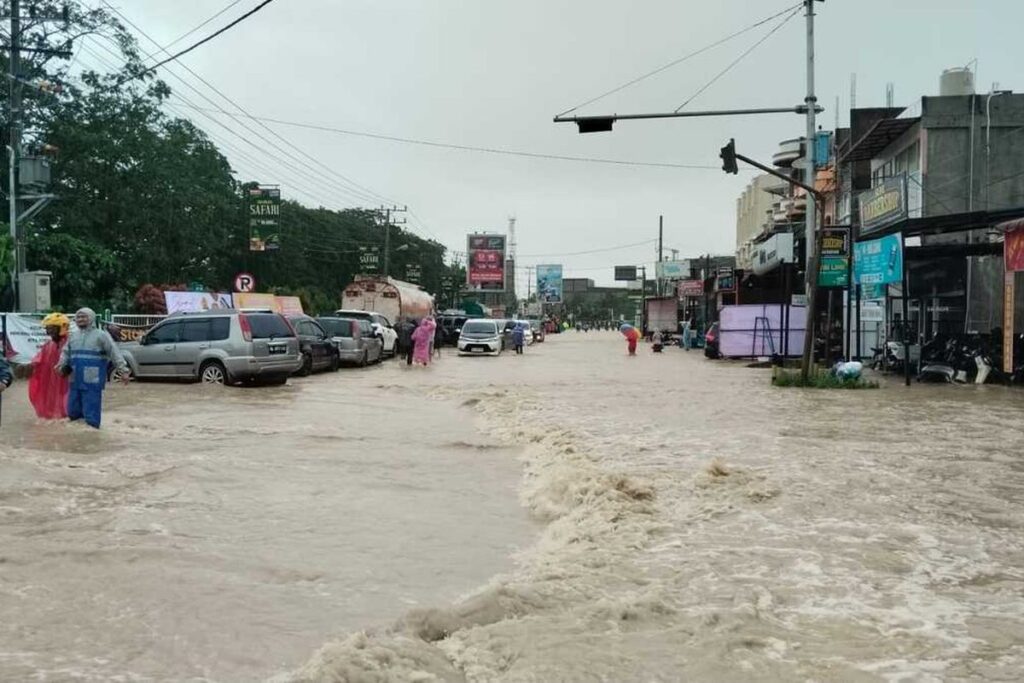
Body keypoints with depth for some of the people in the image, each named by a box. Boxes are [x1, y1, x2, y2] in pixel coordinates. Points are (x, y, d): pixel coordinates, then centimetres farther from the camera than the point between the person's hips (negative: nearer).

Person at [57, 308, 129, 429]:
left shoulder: (101, 335, -2)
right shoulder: (73, 336, 16)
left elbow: (115, 353, -6)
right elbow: (66, 353, 18)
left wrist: (123, 371, -13)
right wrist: (62, 365, -2)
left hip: (93, 382, -6)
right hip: (75, 381, 6)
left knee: (91, 413, -3)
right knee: (73, 411, 12)